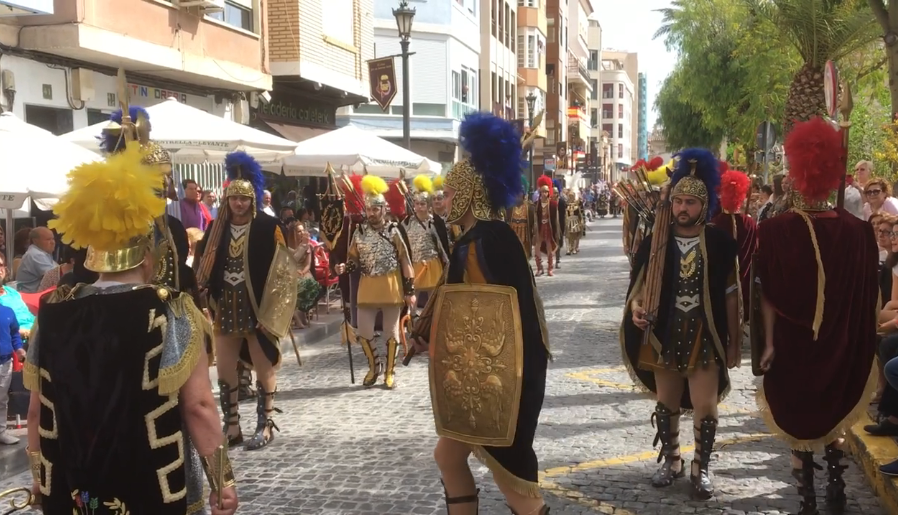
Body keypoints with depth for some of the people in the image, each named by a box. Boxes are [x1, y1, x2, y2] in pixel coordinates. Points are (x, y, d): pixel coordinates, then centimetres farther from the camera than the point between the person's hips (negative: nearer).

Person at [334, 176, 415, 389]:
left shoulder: (393, 230, -4)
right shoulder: (359, 231, 4)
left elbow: (405, 261, -3)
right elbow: (354, 259, 8)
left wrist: (410, 290, -6)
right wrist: (344, 267, -16)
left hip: (392, 287, -2)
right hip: (367, 287, 3)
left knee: (391, 331, 6)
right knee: (363, 331, 1)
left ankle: (390, 371, 20)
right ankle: (374, 366, 25)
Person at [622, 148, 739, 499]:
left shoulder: (721, 243, -6)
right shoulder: (655, 241, -1)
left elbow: (731, 295, -1)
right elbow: (641, 282, 6)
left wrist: (734, 342, -1)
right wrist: (635, 306, -16)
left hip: (706, 338, -2)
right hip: (665, 336, 2)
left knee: (705, 407, 1)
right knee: (666, 403, 14)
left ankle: (701, 468, 20)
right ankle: (670, 461, 32)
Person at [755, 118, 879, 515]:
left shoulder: (774, 231, -15)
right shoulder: (858, 231, -8)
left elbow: (768, 295, -12)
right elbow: (869, 295, -1)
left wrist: (768, 341, -4)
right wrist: (865, 343, 10)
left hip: (792, 345, -2)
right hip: (843, 347, 2)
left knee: (798, 422, 13)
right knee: (833, 418, 24)